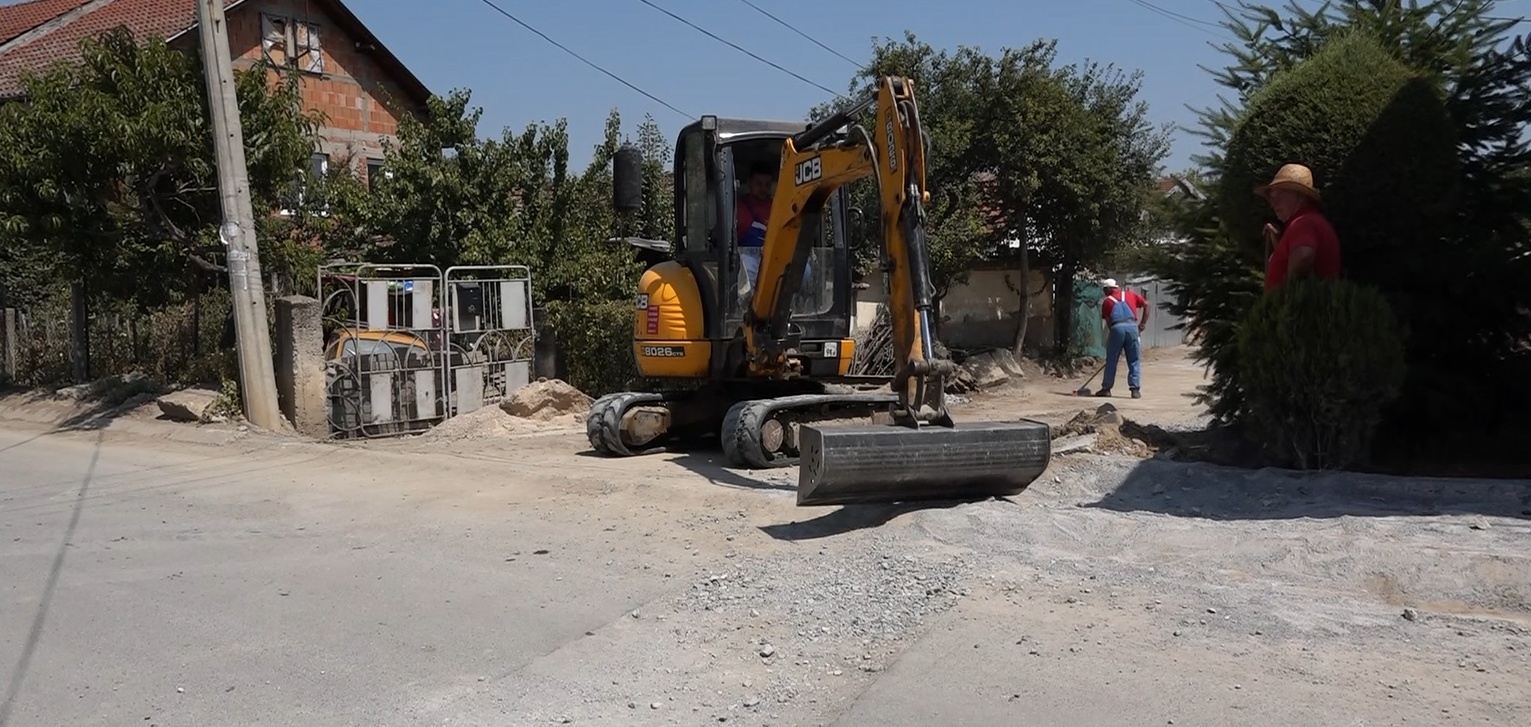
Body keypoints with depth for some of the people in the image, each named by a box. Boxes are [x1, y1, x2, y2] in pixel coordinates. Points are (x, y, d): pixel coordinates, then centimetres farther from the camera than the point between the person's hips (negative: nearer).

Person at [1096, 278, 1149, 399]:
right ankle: (1135, 389, 3)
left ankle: (1106, 389, 14)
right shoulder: (1130, 295, 20)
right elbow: (1146, 304, 14)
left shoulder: (1107, 301, 14)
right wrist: (1142, 323, 16)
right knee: (1134, 361, 7)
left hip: (1116, 328, -1)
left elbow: (1108, 321, 12)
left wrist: (1111, 334, 19)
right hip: (1132, 326, 1)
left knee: (1111, 361, 9)